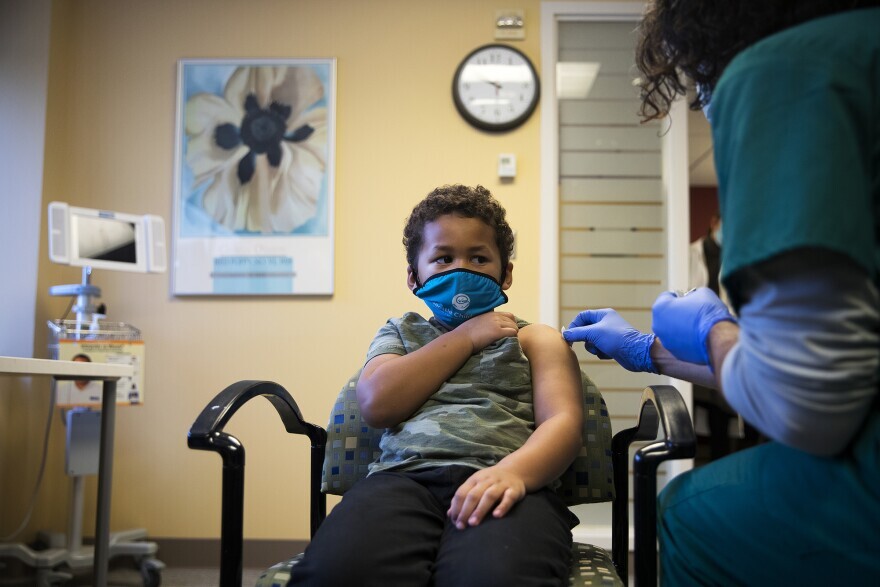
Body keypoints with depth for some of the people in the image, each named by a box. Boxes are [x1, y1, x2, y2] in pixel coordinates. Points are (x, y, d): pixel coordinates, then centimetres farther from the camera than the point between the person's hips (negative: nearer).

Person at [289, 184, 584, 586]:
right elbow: (377, 405, 6)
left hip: (499, 481, -2)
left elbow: (563, 422, 4)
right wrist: (464, 337, 8)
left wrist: (513, 470, -19)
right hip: (404, 476, 2)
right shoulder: (401, 332, 27)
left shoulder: (537, 339, 22)